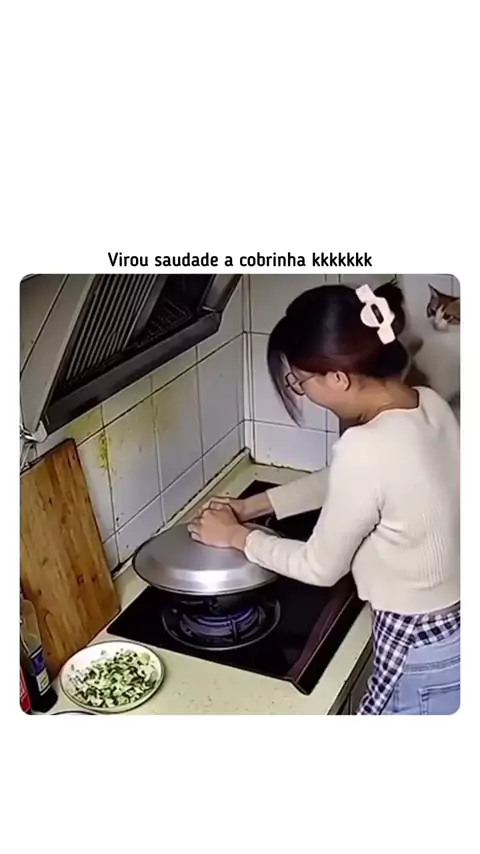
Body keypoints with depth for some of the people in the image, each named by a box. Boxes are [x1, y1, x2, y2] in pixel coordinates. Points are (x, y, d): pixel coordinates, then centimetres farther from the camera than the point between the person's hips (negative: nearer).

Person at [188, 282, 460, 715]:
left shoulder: (368, 447, -32)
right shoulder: (429, 405, -5)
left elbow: (321, 568, -16)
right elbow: (339, 482, 12)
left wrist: (238, 536, -2)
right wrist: (252, 505, 12)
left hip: (425, 652, -8)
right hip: (454, 626, 8)